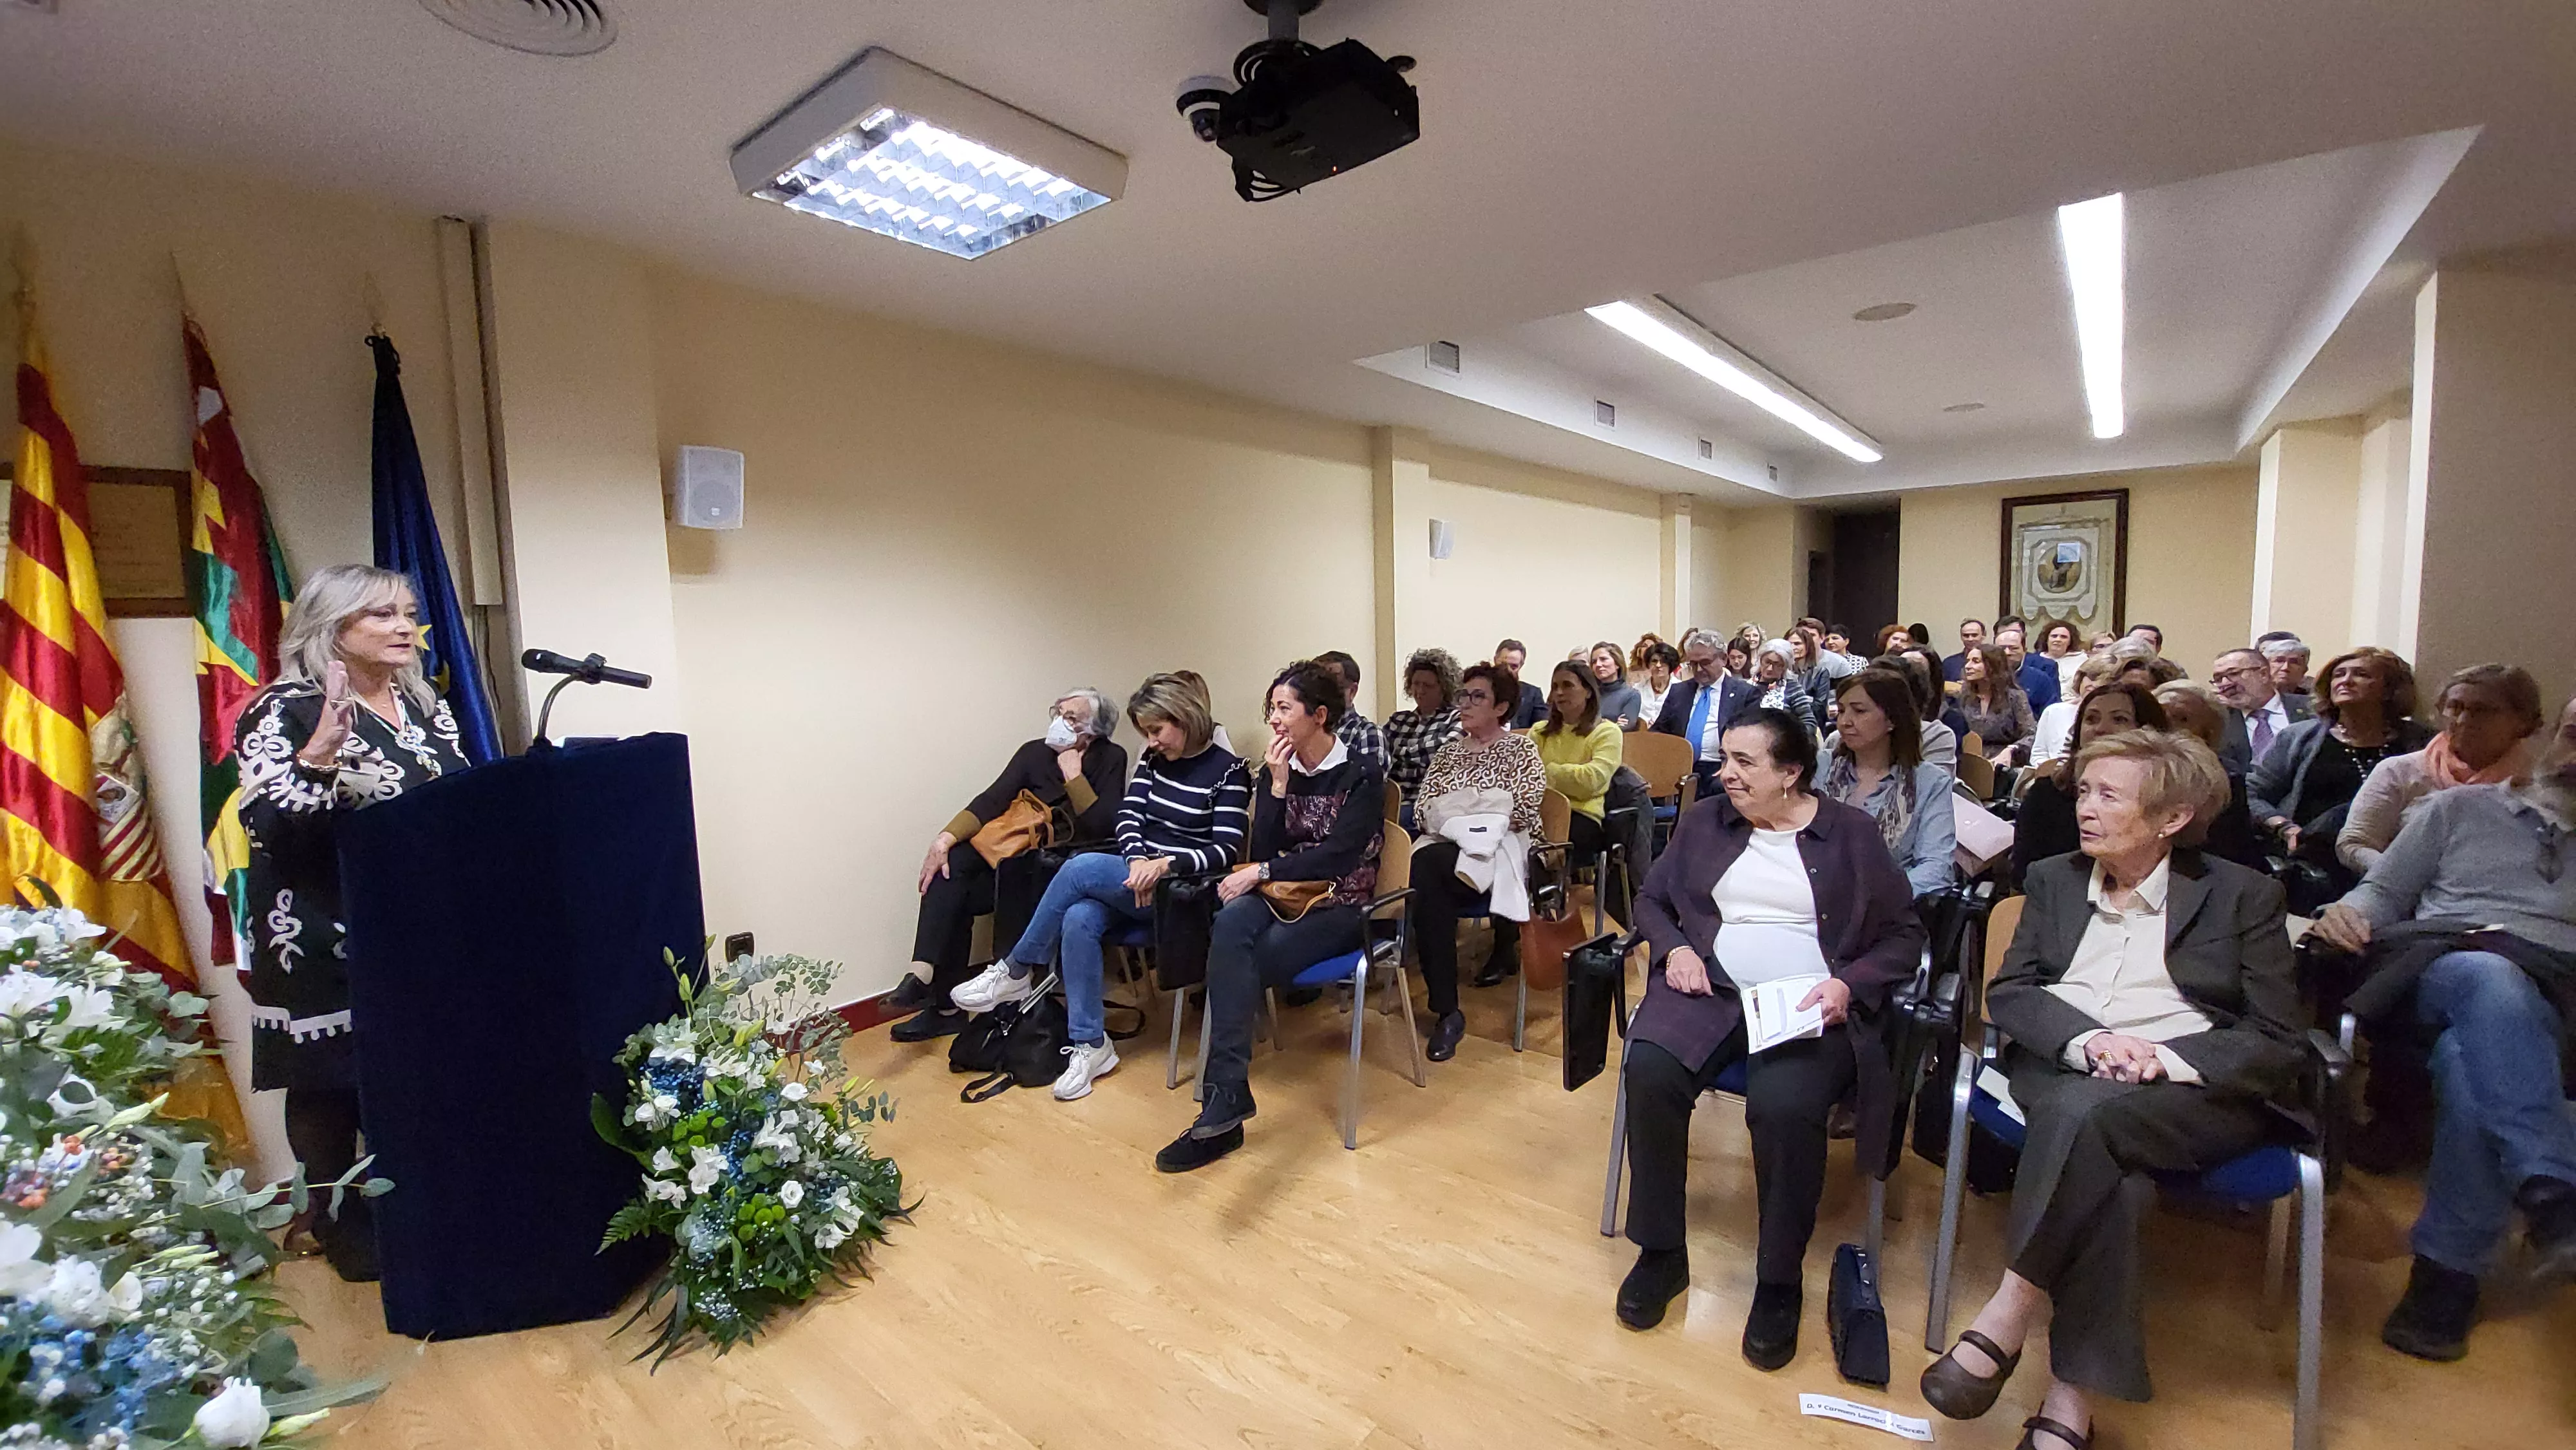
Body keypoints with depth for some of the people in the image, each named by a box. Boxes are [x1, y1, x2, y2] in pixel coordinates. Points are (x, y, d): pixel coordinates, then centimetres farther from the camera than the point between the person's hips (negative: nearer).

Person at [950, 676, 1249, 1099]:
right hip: (1137, 881, 6)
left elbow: (1226, 851, -13)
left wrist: (1166, 864, -27)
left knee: (1082, 868, -26)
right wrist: (1138, 860, -18)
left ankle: (1017, 972, -9)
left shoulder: (1227, 771, -7)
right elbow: (1128, 817, 3)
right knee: (1078, 920, -26)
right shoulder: (1153, 761, 12)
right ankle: (1090, 1045, -15)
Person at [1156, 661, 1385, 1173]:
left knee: (1231, 964, -30)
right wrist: (1278, 785, -9)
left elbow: (1336, 857, -17)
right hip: (1283, 897, 4)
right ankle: (1226, 1097, -35)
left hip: (1338, 908, -4)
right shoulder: (1277, 768, 8)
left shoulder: (1362, 777, -7)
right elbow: (1263, 851, 0)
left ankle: (1225, 1099, -23)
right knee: (1231, 922, -33)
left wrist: (1263, 872, -19)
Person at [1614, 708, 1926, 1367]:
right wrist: (1673, 947, -3)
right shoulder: (1704, 820, 14)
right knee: (1649, 1070, -28)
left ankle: (1780, 1281, -6)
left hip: (1811, 1006, -2)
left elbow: (1904, 936, 8)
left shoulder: (1852, 833, 8)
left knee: (1785, 1105, -33)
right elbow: (1652, 898, 17)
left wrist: (1848, 984, -10)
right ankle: (1661, 1253, -7)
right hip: (1710, 988, 2)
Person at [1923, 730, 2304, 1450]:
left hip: (2195, 1093, -2)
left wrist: (2164, 1059, -17)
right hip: (2062, 1073, 2)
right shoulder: (2054, 879, 16)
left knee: (2090, 1116, -36)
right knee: (2109, 1171, -33)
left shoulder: (2242, 895, 8)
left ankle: (2009, 1316, -30)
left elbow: (2278, 1042, 2)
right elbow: (2007, 992, 7)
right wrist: (2084, 1039, -14)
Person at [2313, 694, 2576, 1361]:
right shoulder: (2460, 808, 24)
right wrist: (2350, 912, -3)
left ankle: (2447, 1270, -30)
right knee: (2490, 979, -40)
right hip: (2438, 965, 0)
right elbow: (2384, 893, 18)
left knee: (2472, 1059, -36)